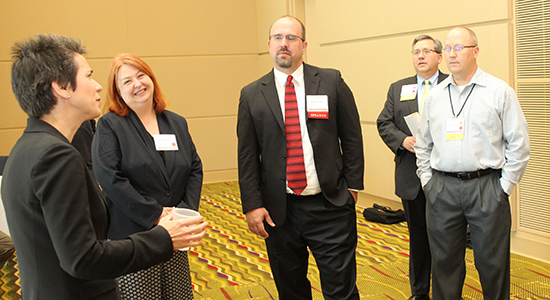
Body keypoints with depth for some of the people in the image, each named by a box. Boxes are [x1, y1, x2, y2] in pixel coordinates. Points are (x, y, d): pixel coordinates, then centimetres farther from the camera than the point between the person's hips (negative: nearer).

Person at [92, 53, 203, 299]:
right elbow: (109, 178, -15)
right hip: (131, 237, -4)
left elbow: (195, 168, 8)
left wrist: (187, 210, -7)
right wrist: (155, 214, -17)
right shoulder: (109, 126, -4)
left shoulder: (176, 123, 12)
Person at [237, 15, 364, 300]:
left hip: (330, 206, -1)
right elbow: (247, 155, 2)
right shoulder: (252, 94, 4)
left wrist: (352, 186, -1)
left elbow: (352, 138, 4)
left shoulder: (331, 82, 2)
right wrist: (252, 205, -4)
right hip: (278, 210, 2)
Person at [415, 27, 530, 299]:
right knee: (444, 261, 12)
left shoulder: (500, 91, -1)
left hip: (486, 188, -3)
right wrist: (426, 180, 9)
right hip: (441, 189, 3)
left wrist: (504, 186, -4)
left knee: (492, 263, 7)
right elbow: (423, 143, 16)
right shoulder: (435, 95, 9)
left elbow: (519, 144, 0)